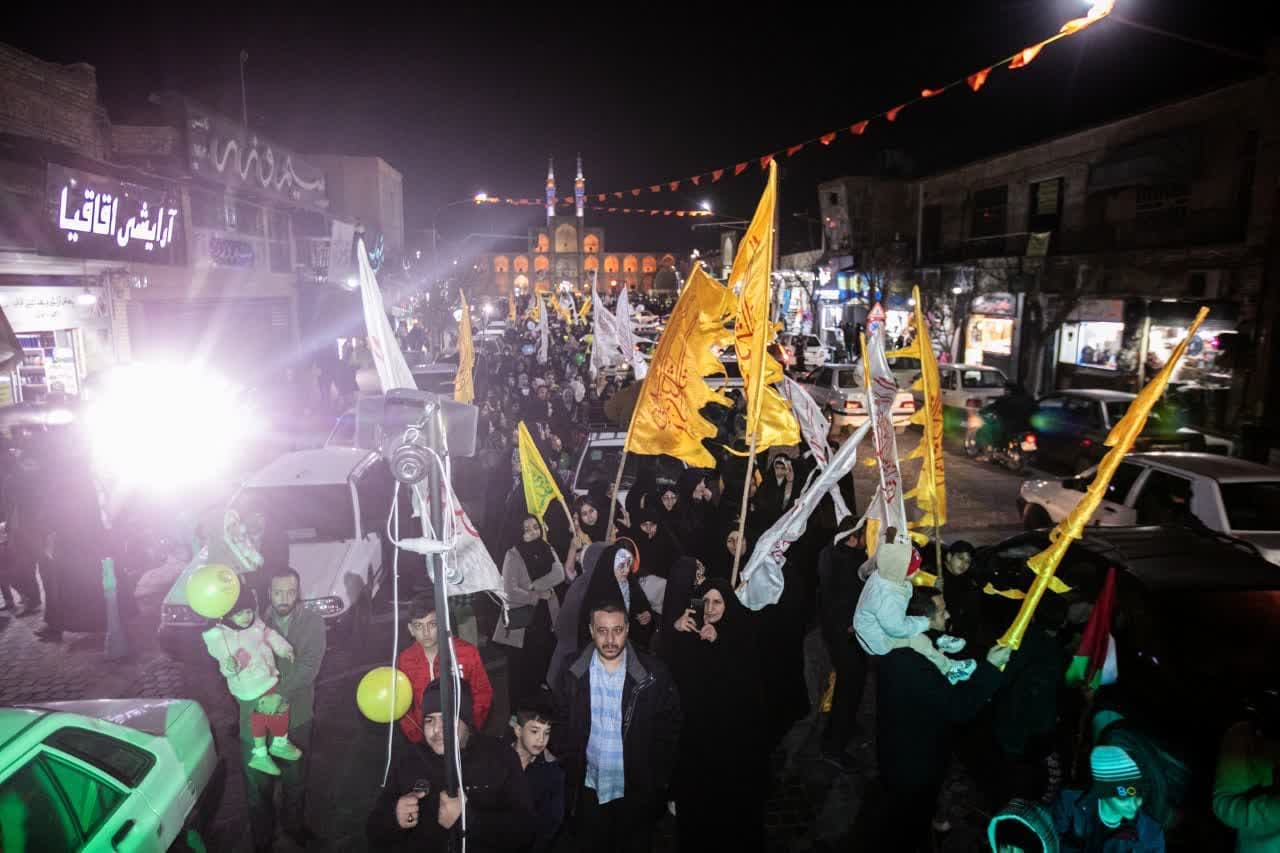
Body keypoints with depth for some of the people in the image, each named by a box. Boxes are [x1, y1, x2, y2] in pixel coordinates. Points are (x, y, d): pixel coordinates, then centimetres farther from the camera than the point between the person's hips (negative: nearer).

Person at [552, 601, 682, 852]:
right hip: (589, 790, 1)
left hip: (637, 791, -1)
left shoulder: (653, 673, -10)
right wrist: (571, 770, -5)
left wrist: (660, 779, -6)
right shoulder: (574, 675, -5)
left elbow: (668, 727, -4)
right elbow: (561, 727, 2)